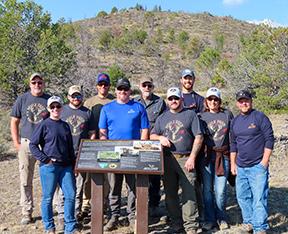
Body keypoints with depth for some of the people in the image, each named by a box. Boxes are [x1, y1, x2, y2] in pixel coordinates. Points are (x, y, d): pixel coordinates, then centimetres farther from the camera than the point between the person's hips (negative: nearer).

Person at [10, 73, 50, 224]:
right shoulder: (22, 100, 6)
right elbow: (14, 122, 9)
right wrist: (16, 143, 2)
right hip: (26, 144, 1)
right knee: (25, 181, 5)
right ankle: (27, 213, 16)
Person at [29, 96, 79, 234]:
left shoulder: (65, 126, 12)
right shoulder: (44, 125, -4)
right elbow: (32, 145, -5)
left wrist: (73, 164, 15)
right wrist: (45, 159, -11)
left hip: (66, 166, 5)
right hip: (49, 167, -5)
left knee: (71, 195, 2)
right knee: (48, 197, 4)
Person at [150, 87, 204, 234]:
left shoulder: (190, 114, 6)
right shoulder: (162, 118, 17)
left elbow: (199, 137, 0)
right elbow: (152, 136, 18)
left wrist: (192, 158, -8)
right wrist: (160, 137, -6)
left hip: (186, 159, -4)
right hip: (167, 160, 4)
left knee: (189, 194, -7)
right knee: (170, 194, 7)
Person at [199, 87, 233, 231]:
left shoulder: (227, 114, 8)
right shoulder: (201, 116, 6)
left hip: (223, 156, 0)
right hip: (207, 156, 0)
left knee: (220, 190, -1)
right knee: (207, 189, 4)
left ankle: (221, 218, 18)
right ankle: (209, 219, 16)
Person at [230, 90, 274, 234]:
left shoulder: (260, 117, -5)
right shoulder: (235, 121, 12)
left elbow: (269, 140, -8)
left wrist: (264, 162, -12)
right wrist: (233, 163, 15)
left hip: (258, 166, -6)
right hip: (241, 167, 6)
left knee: (259, 198, -6)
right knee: (242, 197, 13)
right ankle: (249, 222, 28)